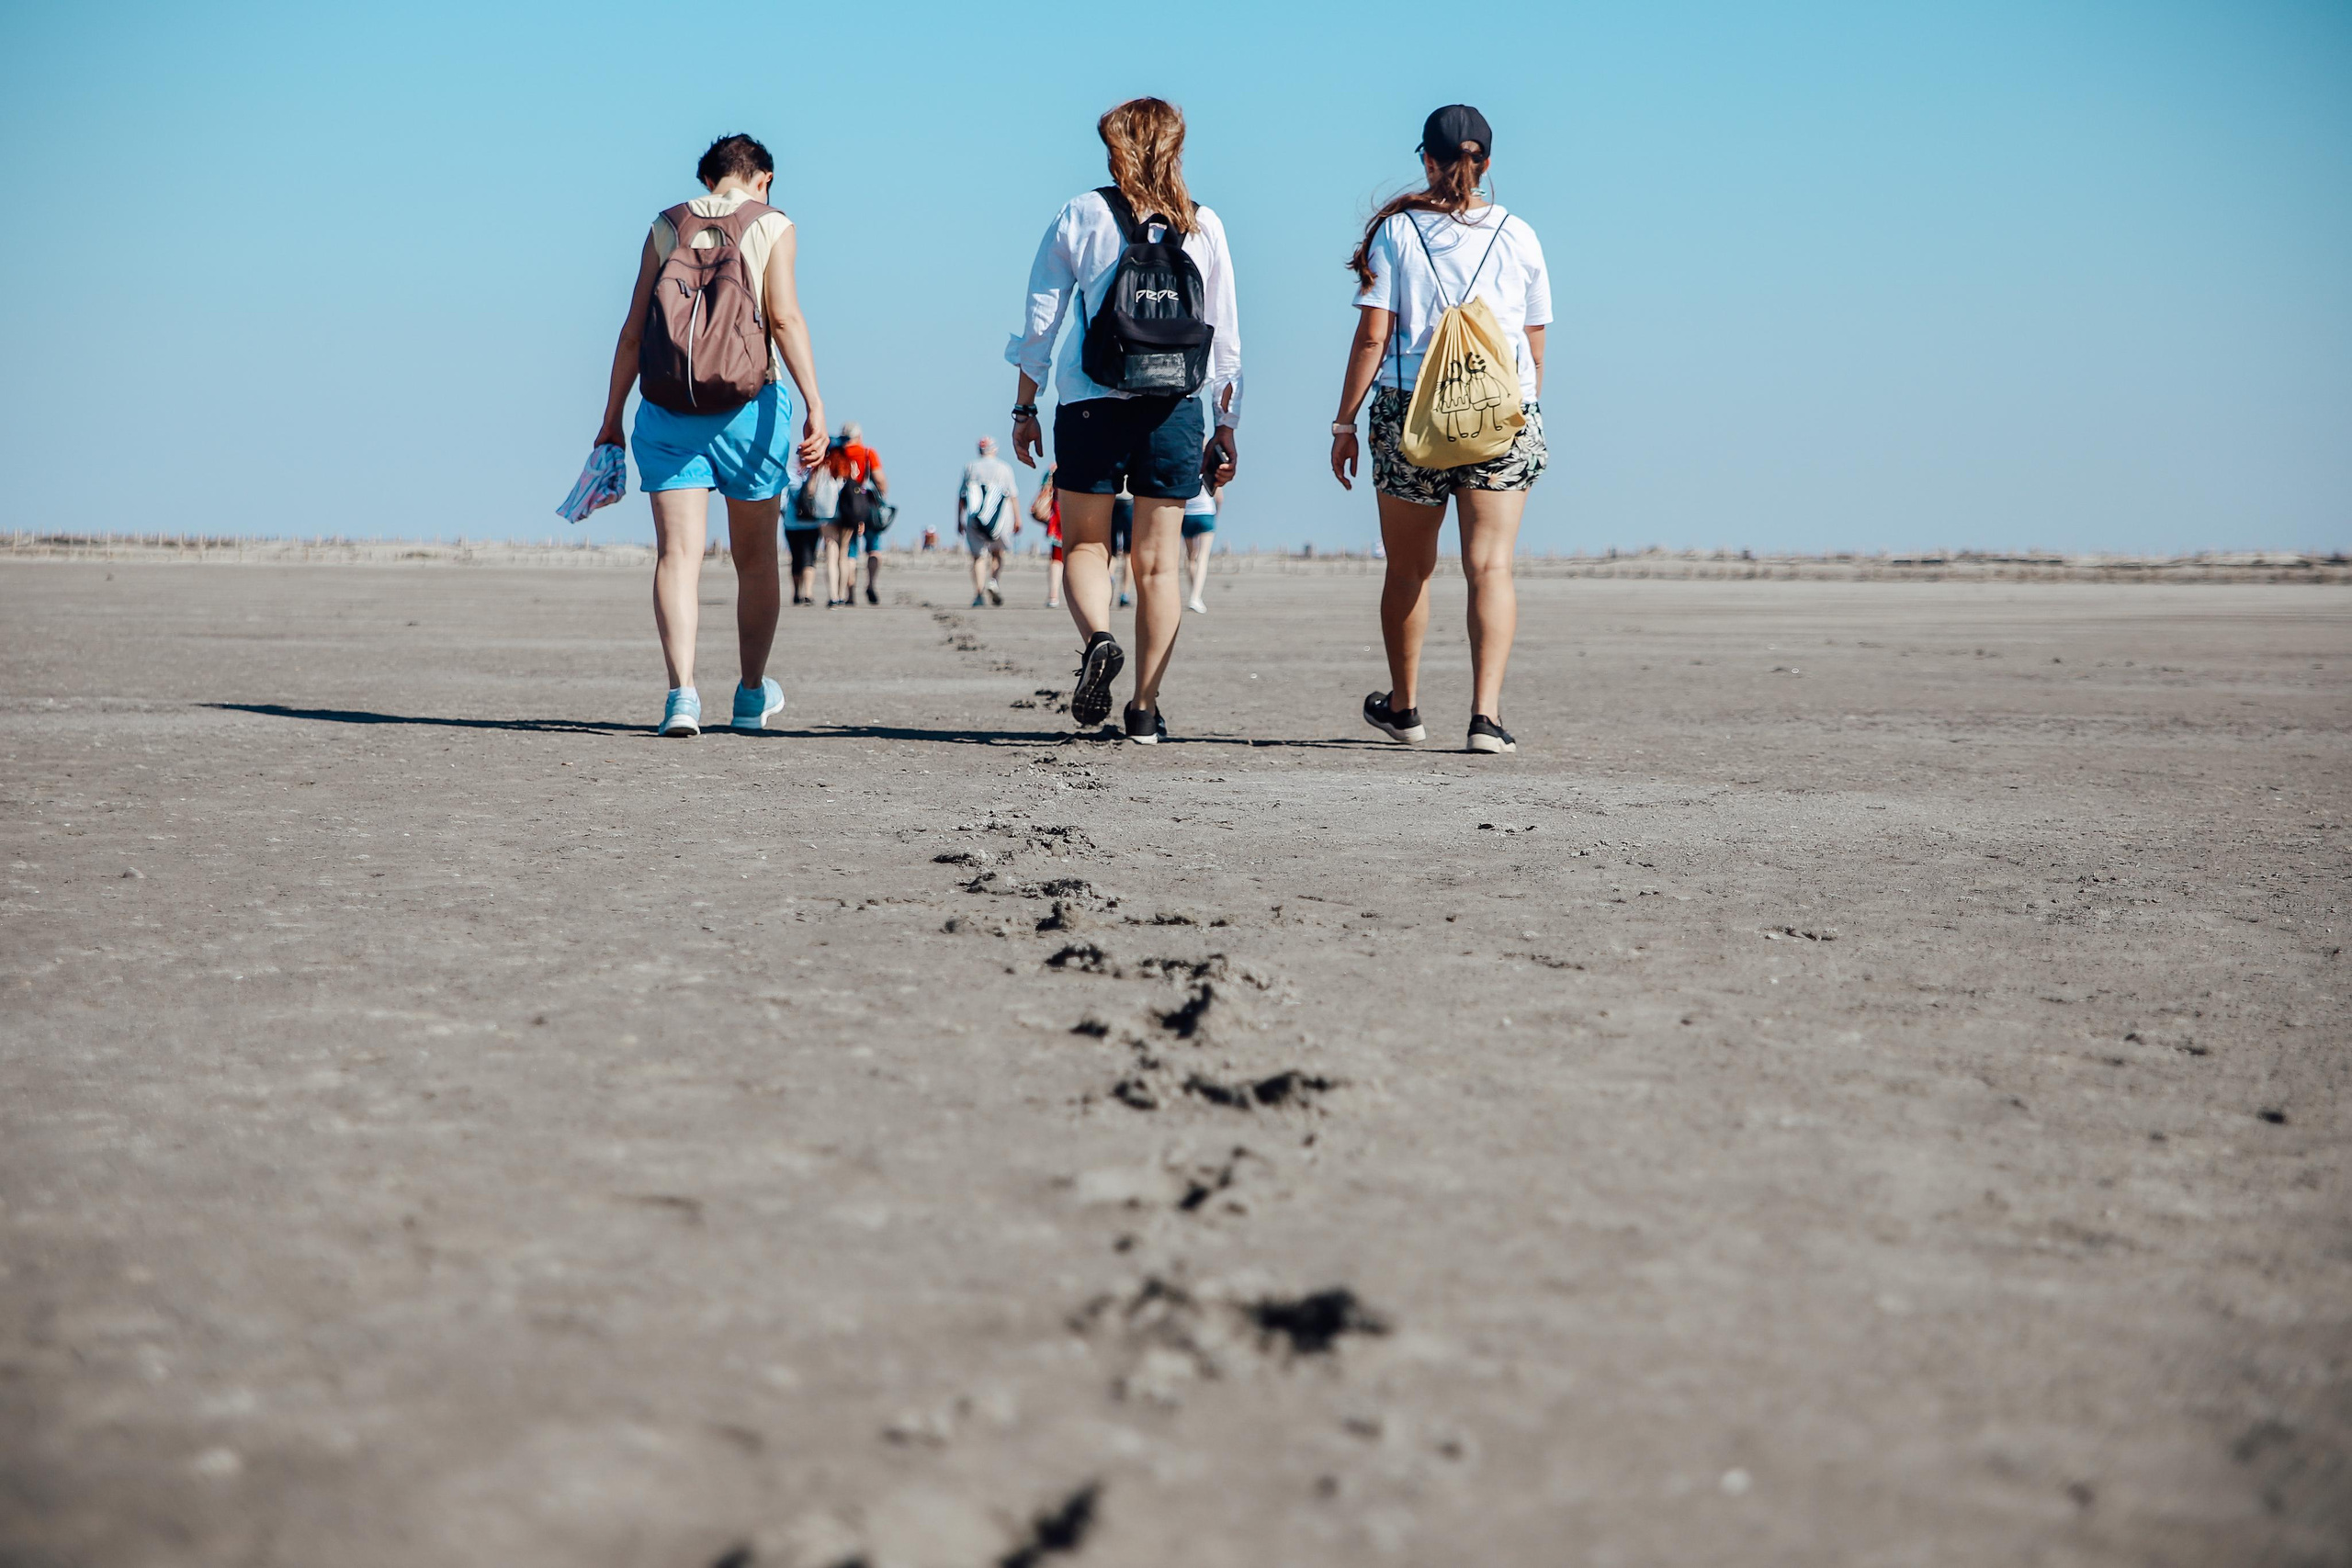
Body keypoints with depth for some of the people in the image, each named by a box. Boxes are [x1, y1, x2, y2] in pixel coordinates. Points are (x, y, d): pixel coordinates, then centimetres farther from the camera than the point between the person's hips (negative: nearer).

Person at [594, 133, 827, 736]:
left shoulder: (666, 227, 10)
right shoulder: (772, 226, 2)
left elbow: (633, 329, 6)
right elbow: (785, 317, -11)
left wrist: (612, 417, 11)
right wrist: (815, 405, -16)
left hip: (669, 411, 1)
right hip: (749, 406, -1)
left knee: (678, 553, -4)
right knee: (755, 557, 14)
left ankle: (682, 691, -20)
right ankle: (753, 692, 25)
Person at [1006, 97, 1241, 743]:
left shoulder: (1080, 216, 1)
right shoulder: (1203, 226, 5)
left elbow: (1040, 321, 1)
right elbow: (1225, 337, 6)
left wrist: (1025, 407, 9)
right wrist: (1226, 425, 12)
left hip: (1091, 406, -1)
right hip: (1174, 410, 1)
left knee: (1084, 544, 13)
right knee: (1157, 561, 7)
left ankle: (1097, 638, -17)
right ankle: (1145, 709, 6)